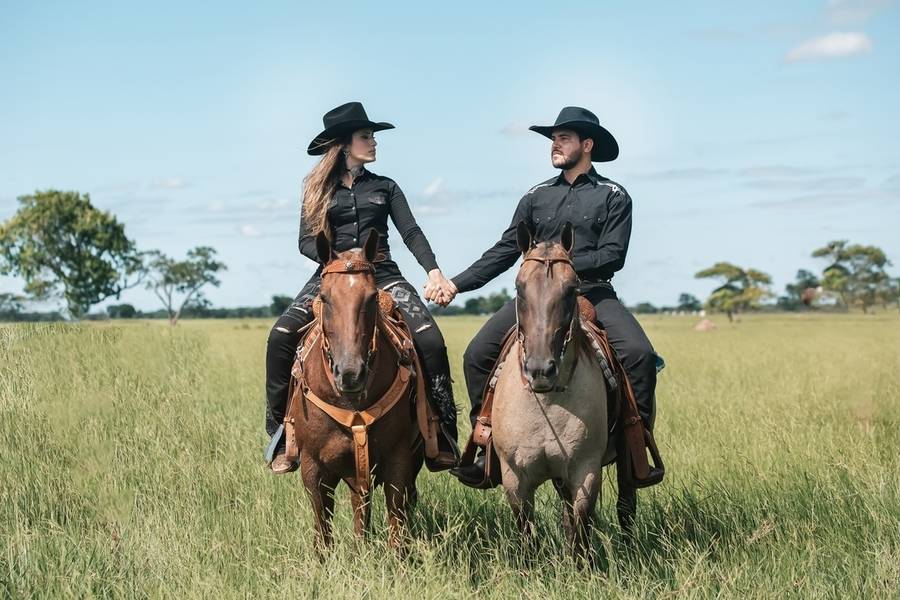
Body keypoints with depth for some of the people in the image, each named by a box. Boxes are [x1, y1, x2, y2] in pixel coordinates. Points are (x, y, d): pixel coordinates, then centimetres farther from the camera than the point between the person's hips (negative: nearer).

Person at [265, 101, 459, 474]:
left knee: (431, 342, -23)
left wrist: (433, 270, -13)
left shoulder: (385, 188, 16)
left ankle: (443, 440, -16)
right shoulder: (319, 190, 13)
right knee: (281, 335, -24)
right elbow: (306, 241, 6)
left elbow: (411, 233, 5)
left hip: (382, 275, 1)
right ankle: (282, 435, -15)